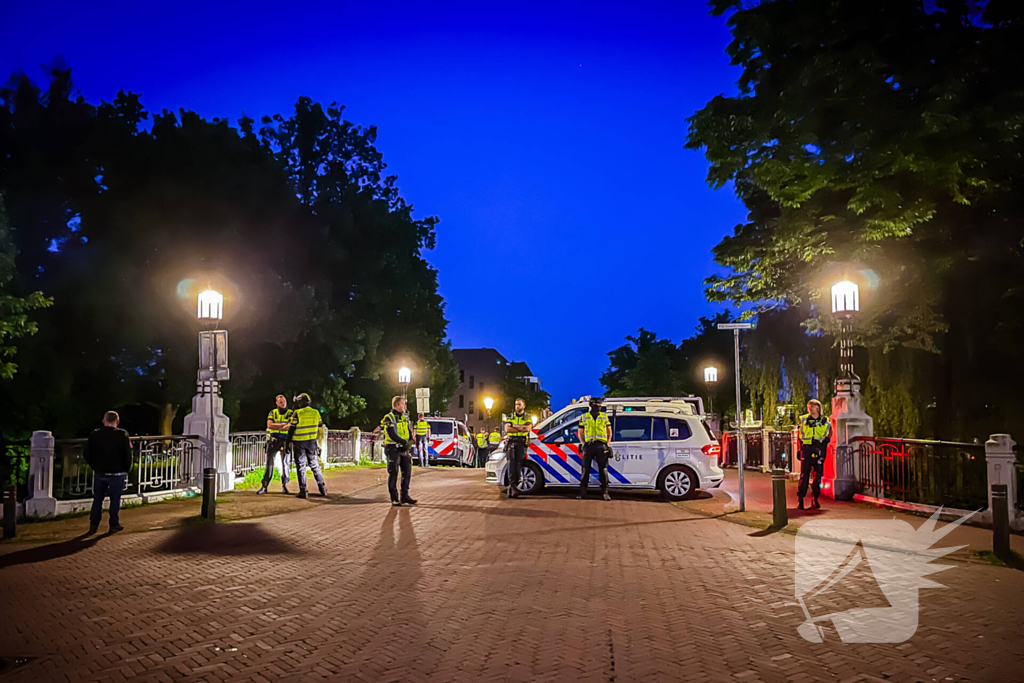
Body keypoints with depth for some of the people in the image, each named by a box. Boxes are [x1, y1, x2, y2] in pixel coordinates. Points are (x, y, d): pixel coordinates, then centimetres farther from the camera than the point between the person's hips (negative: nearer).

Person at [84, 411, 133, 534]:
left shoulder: (94, 435, 0)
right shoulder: (122, 435, -11)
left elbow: (88, 455, 6)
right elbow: (127, 455, -9)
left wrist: (95, 467, 17)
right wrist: (126, 470, 6)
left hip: (100, 473, 3)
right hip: (117, 473, -3)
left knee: (97, 499, 12)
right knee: (115, 499, 7)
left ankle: (93, 525, 11)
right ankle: (114, 524, 12)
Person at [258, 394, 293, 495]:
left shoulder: (291, 413, 4)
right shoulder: (272, 413, 7)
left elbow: (290, 427, -11)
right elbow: (270, 425, -8)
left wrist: (276, 427, -11)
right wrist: (284, 424, -13)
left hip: (285, 441, -1)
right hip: (273, 440, 1)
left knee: (285, 463, 0)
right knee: (269, 463, -1)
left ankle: (284, 485, 10)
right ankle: (264, 486, 1)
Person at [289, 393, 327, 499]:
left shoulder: (297, 413, -11)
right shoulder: (316, 412, 1)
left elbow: (292, 429, -10)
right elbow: (321, 427, 9)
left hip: (299, 442, -3)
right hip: (312, 442, 3)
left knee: (301, 466, 4)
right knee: (315, 465, 14)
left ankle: (303, 491, 2)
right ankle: (322, 488, 12)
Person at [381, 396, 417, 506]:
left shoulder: (405, 417, 13)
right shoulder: (389, 418, -10)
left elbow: (409, 431, 11)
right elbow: (392, 435, -18)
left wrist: (410, 442, -8)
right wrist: (404, 442, -22)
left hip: (404, 449, 7)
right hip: (393, 449, -7)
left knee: (407, 471, 7)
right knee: (393, 473, -1)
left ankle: (404, 497, 16)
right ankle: (394, 499, 6)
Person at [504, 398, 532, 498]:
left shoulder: (527, 418, 12)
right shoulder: (511, 417, 16)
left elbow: (527, 428, -9)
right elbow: (507, 429, -2)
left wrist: (515, 426, -7)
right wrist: (521, 429, -8)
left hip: (522, 443, -1)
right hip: (512, 442, 1)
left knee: (518, 464, -5)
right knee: (511, 463, -12)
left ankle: (513, 486, -3)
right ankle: (512, 485, -19)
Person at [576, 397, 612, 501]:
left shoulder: (604, 416, 10)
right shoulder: (584, 417, 8)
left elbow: (609, 431, 15)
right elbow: (580, 432, 12)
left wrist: (607, 444, 4)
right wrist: (583, 443, 1)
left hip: (601, 445, 0)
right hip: (589, 445, 0)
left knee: (603, 469, 0)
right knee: (585, 469, 1)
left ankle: (605, 492, 5)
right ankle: (582, 492, 7)